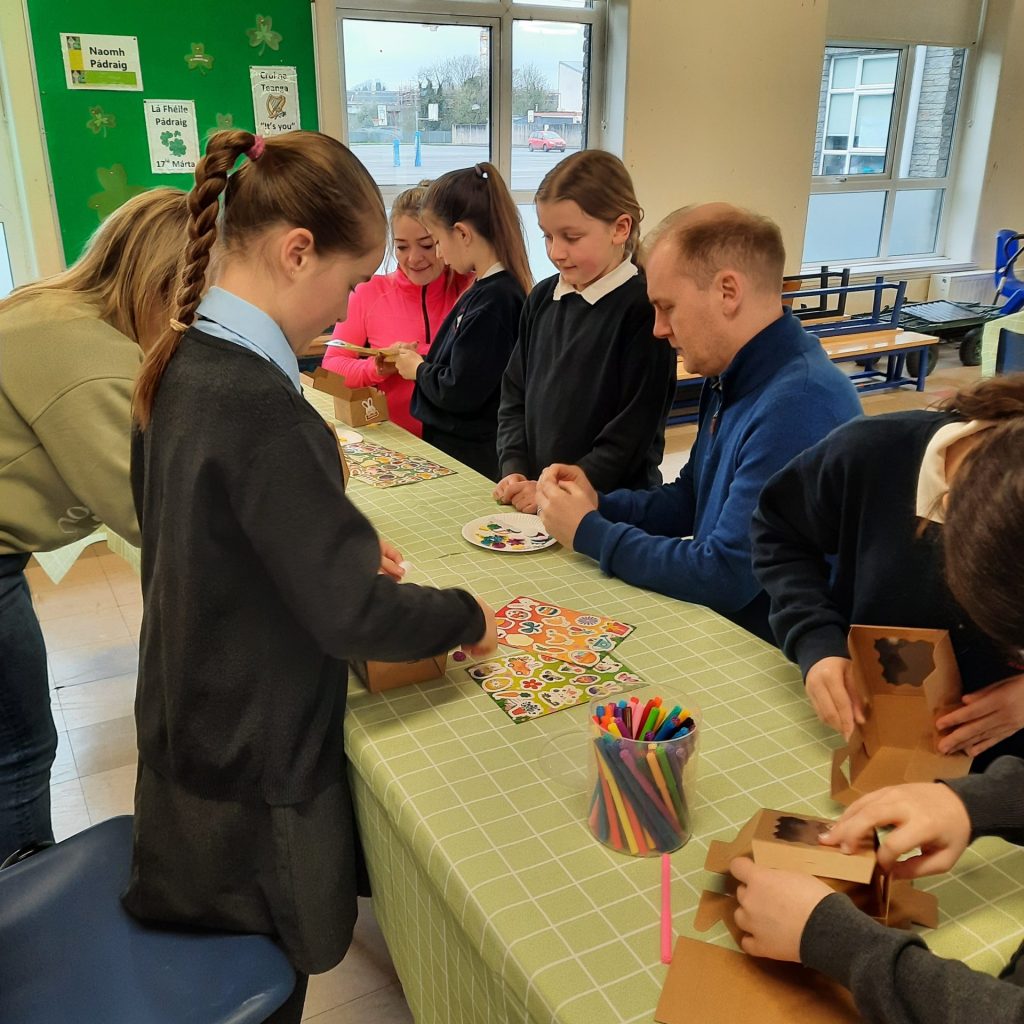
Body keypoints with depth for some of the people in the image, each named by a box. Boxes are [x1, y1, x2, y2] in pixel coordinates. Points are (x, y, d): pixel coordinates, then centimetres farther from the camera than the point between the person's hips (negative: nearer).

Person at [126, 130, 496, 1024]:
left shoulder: (181, 365, -1)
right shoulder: (265, 407, -29)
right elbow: (355, 616, -28)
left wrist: (340, 545, 8)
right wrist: (469, 616, -11)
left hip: (190, 738, 8)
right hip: (255, 777, -8)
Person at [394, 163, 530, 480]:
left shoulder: (491, 300, -22)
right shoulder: (489, 288, 8)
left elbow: (460, 392, -22)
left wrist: (419, 369, -6)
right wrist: (423, 361, 4)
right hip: (454, 445, 9)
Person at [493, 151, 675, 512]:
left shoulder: (644, 310, -15)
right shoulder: (542, 298, 5)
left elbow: (633, 434, -16)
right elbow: (515, 395, 10)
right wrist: (514, 470, -3)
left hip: (613, 509, -5)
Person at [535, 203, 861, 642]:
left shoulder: (799, 407, -26)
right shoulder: (727, 381, 5)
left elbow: (725, 577, -26)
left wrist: (589, 533, -14)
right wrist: (598, 505, -1)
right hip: (712, 624, 8)